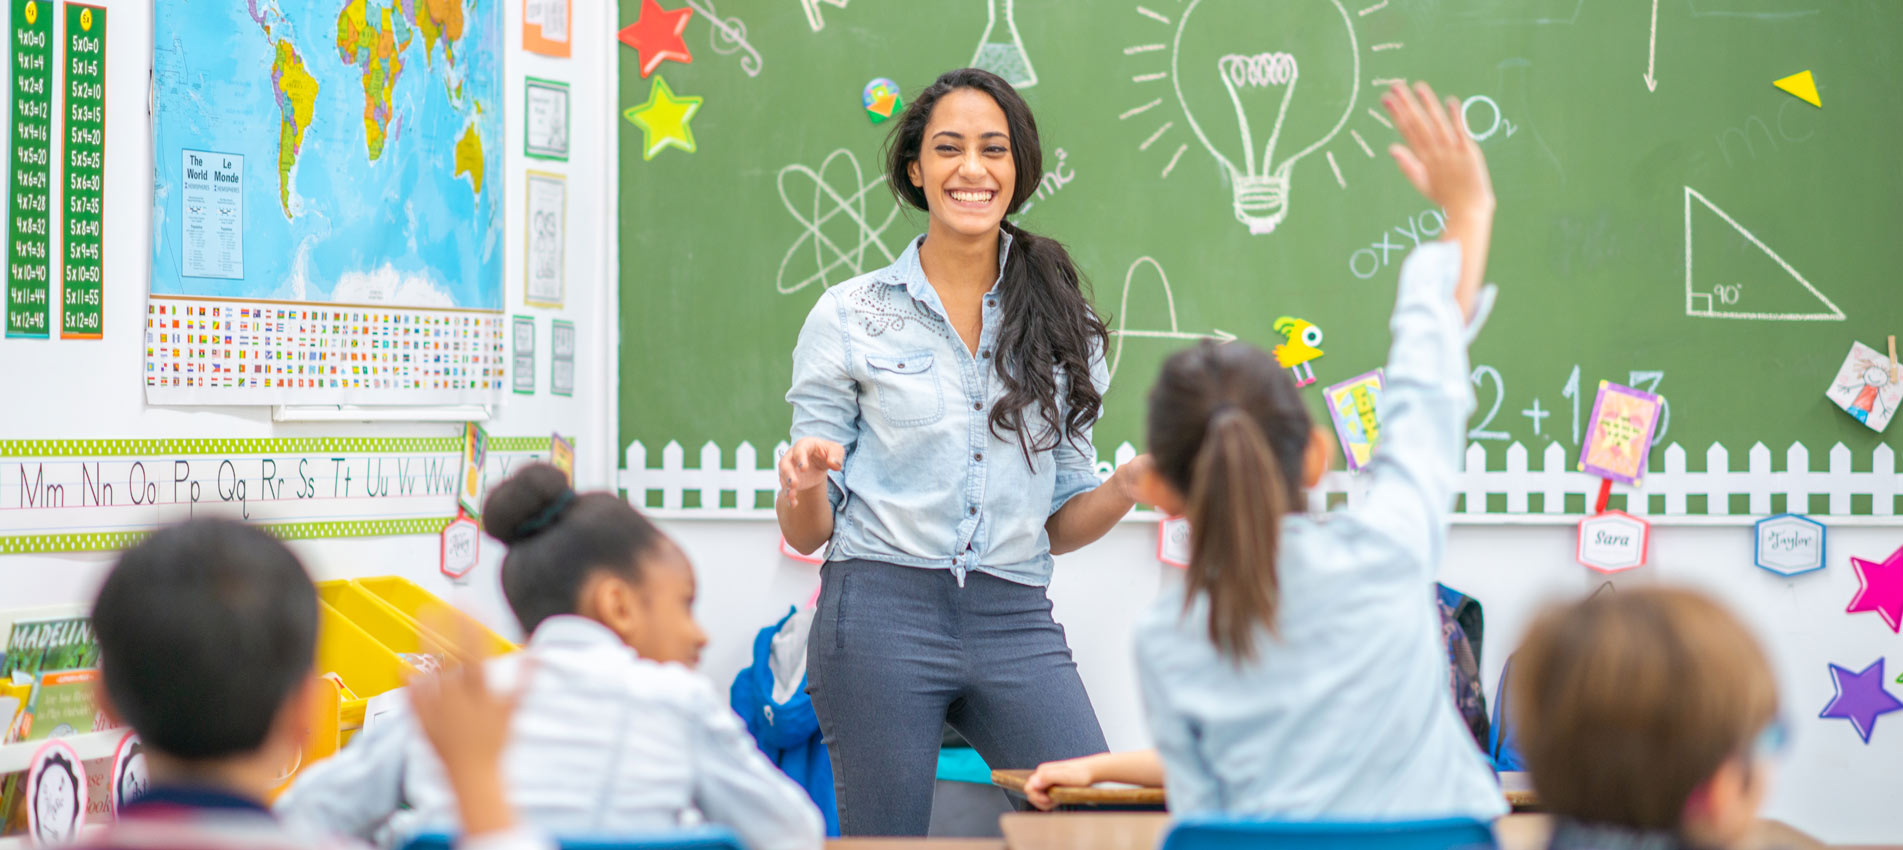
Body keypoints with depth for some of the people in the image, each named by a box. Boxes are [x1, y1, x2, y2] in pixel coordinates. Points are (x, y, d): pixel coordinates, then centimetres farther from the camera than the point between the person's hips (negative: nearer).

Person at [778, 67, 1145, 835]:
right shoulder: (849, 316, 6)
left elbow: (1059, 526, 15)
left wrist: (1131, 485, -4)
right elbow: (807, 533, 6)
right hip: (883, 609, -2)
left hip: (1017, 626, 2)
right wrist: (804, 487, -16)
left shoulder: (1060, 322, 12)